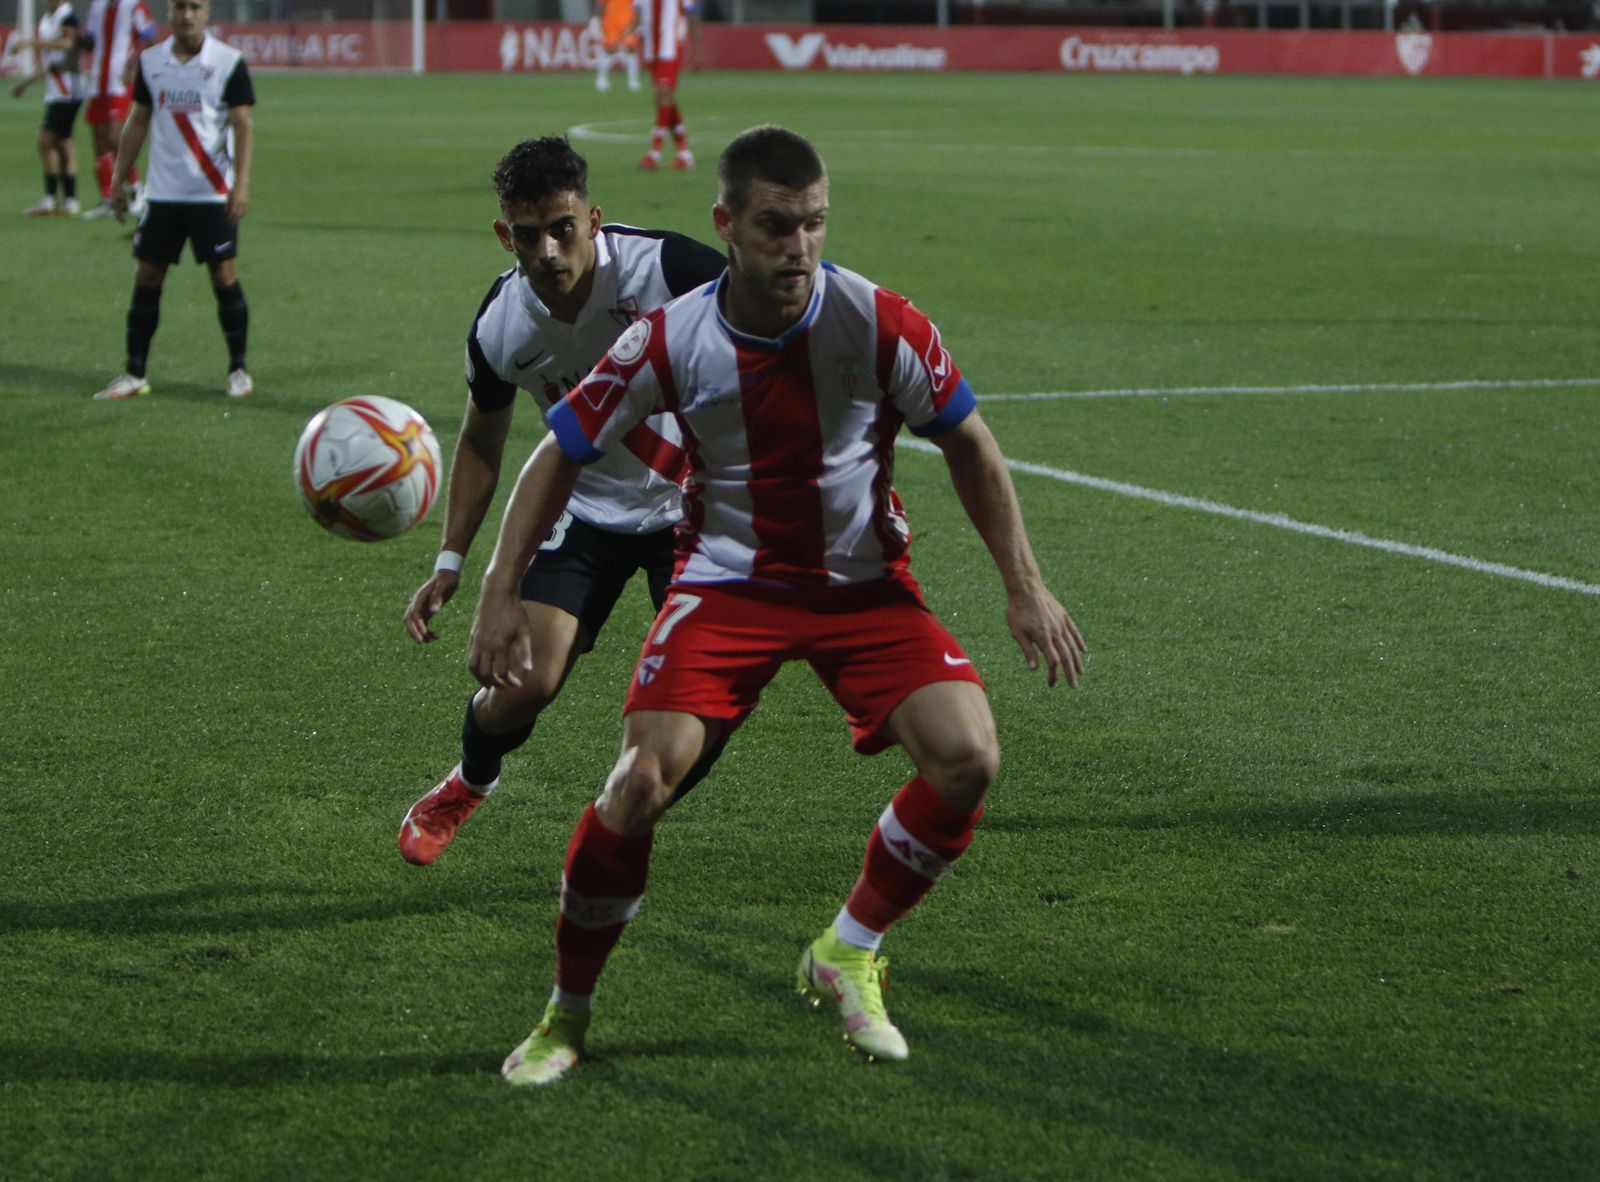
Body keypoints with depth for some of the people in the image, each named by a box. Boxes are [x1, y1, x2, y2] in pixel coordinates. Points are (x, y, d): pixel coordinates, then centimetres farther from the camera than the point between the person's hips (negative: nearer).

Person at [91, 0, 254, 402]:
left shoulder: (229, 63, -6)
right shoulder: (150, 61, 5)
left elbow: (243, 125, -8)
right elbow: (138, 122, 13)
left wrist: (241, 183, -17)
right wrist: (119, 178, 11)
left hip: (213, 194, -3)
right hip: (163, 192, 3)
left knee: (225, 277, -3)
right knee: (146, 278, 2)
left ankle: (238, 370, 10)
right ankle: (134, 373, 9)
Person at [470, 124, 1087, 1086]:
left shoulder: (881, 324, -16)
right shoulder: (669, 344, -16)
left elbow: (969, 443, -1)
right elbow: (561, 455, -3)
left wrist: (1026, 587, -4)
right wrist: (500, 598, -9)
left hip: (865, 585, 1)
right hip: (726, 582, -1)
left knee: (969, 759, -20)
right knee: (643, 781, -20)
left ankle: (849, 954, 5)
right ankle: (567, 1015, 3)